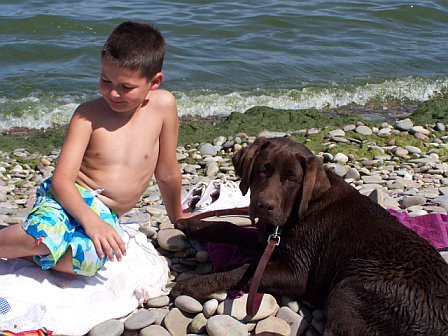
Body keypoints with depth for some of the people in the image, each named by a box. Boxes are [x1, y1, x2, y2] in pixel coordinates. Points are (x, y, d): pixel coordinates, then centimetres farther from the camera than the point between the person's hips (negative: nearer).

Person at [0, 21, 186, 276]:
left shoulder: (163, 105, -6)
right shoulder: (88, 114, -8)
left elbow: (167, 173, 7)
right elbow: (62, 178, -15)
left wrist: (178, 219, 18)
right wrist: (89, 220, -33)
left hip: (106, 214, 2)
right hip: (70, 198, -1)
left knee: (91, 257, -35)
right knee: (43, 233, -38)